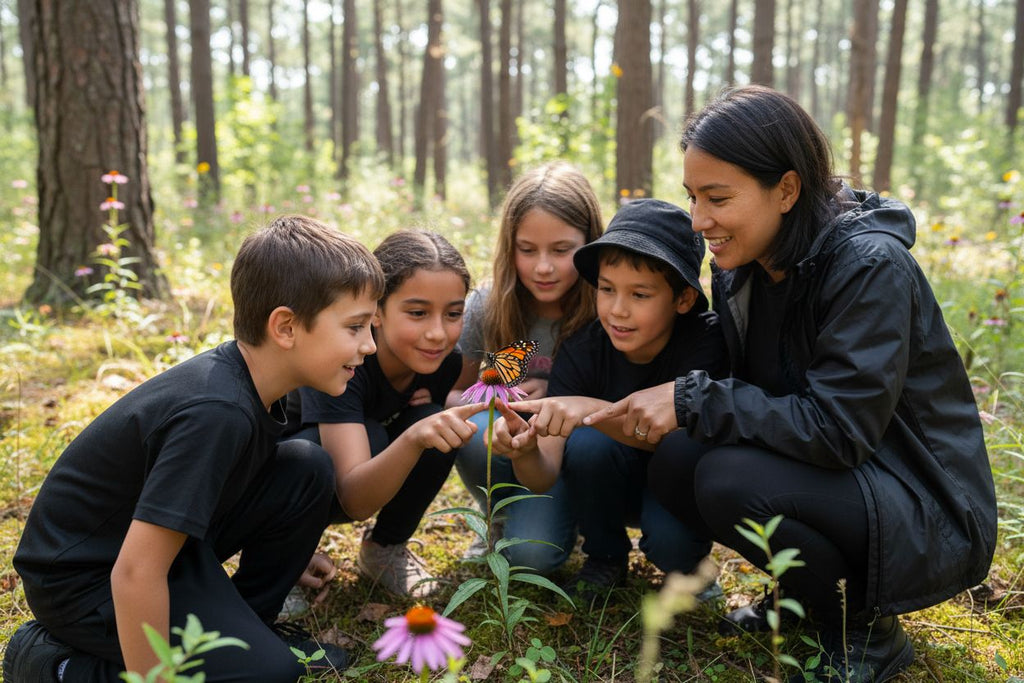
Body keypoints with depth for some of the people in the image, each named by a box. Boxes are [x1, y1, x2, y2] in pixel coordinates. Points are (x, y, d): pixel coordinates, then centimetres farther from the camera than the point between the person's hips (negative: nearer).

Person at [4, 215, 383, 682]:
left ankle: (243, 626, 10)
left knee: (307, 471, -5)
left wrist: (290, 546, 19)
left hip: (149, 533, 8)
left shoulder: (246, 377, -6)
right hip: (83, 578, -8)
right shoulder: (217, 413, -33)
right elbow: (135, 573, -32)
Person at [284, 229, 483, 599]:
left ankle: (386, 547, 2)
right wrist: (412, 438, -61)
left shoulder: (446, 358, -18)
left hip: (381, 480, 5)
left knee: (436, 424, -24)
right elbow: (356, 501, -42)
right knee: (367, 436, -34)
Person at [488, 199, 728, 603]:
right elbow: (545, 476, -23)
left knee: (671, 542, -33)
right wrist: (526, 452, -47)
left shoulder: (706, 339, -23)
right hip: (618, 487, 3)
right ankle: (605, 559, -3)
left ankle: (688, 562, 4)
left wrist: (594, 410, -53)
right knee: (586, 443, -29)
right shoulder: (582, 351, -18)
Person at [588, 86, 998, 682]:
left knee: (730, 481, -29)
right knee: (674, 461, -13)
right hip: (835, 474, 7)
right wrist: (662, 404, -12)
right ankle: (804, 590, 9)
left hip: (930, 515, -7)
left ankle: (867, 635, -4)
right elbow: (761, 397, 6)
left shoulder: (870, 266, -24)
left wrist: (694, 401, -27)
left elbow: (838, 428, -29)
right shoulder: (741, 270, 0)